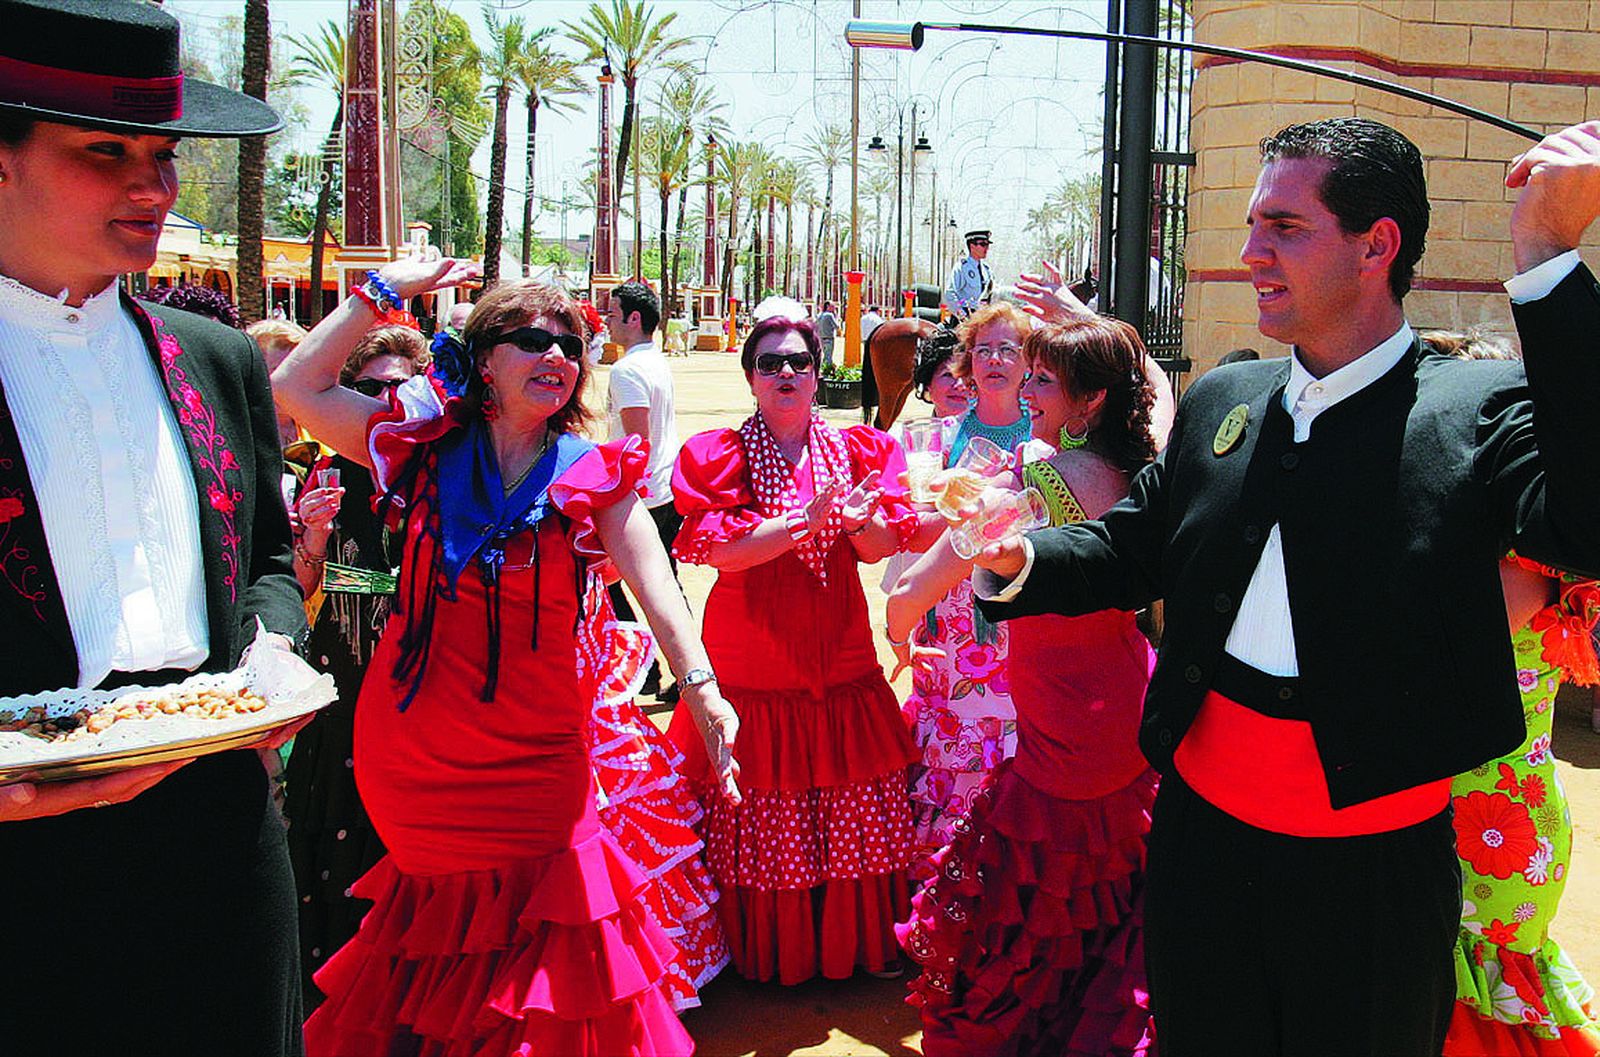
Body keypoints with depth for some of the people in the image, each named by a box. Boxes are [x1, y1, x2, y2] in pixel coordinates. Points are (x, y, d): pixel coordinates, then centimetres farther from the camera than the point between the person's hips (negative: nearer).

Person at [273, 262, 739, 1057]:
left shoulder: (594, 476, -3)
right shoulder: (428, 447, 1)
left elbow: (655, 587, -13)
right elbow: (296, 386, 4)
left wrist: (703, 693, -27)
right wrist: (385, 290, 1)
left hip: (534, 748, -1)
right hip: (412, 746, 2)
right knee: (435, 904, 14)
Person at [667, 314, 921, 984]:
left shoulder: (857, 448, 8)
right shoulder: (718, 455, -1)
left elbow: (881, 548, 2)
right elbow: (725, 551, -14)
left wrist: (860, 520, -20)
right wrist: (807, 519, -23)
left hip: (841, 661, 3)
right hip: (751, 667, -3)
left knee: (853, 821, 7)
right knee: (758, 821, 3)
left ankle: (855, 943, 26)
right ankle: (759, 950, 22)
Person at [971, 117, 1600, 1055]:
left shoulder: (1480, 411, -11)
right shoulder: (1221, 400, 5)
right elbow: (1133, 547, 12)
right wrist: (1016, 560, -9)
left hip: (1371, 867, -4)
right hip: (1204, 828, 4)